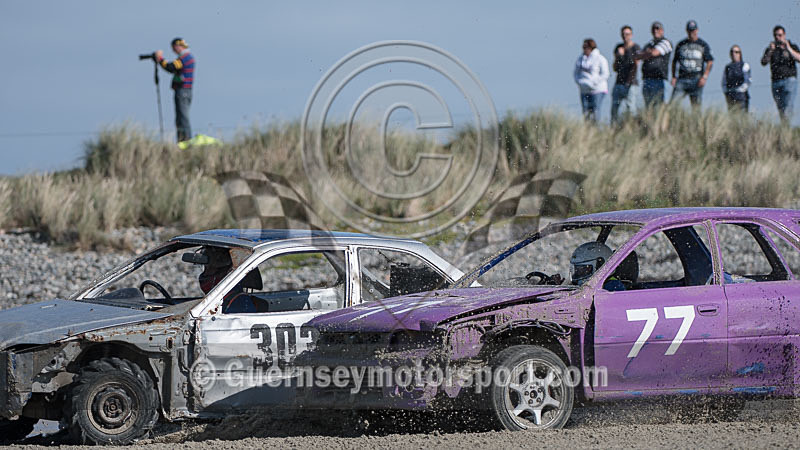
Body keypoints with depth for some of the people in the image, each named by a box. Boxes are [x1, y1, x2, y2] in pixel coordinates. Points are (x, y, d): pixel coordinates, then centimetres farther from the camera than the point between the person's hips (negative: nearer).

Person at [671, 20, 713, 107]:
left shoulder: (703, 45, 6)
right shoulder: (681, 45, 13)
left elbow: (710, 62, 3)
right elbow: (674, 61, 18)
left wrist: (704, 77, -9)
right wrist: (674, 77, 6)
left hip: (696, 80, -2)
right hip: (682, 79, 2)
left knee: (696, 106, -5)